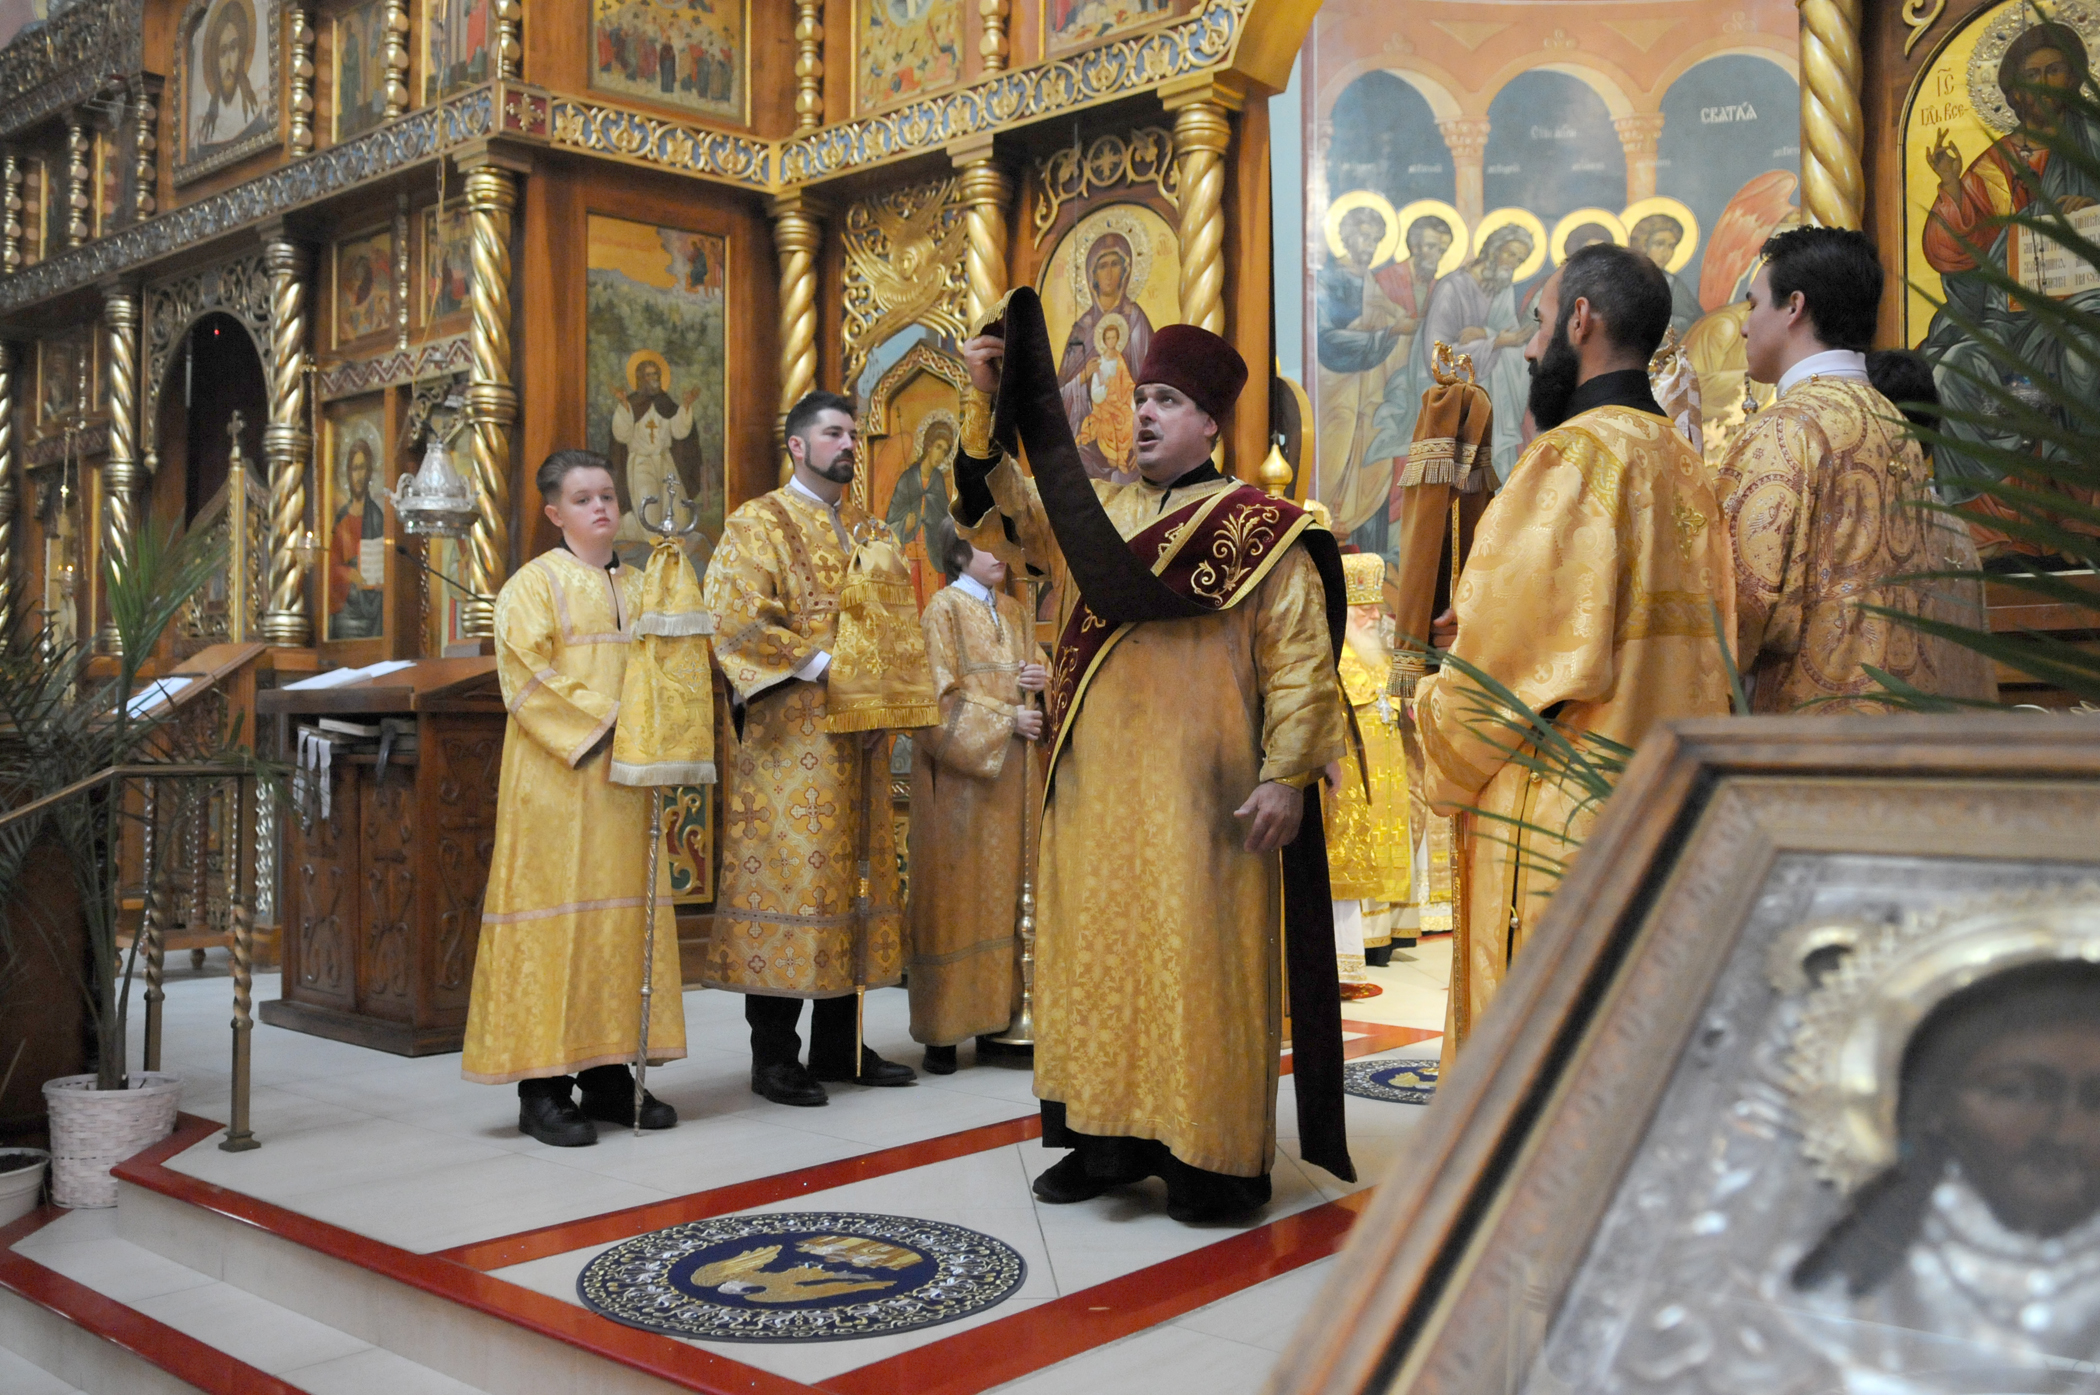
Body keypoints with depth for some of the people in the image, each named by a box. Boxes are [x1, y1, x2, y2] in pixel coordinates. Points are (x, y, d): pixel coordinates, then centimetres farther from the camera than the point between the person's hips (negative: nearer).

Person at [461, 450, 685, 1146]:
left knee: (621, 908, 6)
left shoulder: (636, 587, 17)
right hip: (557, 776, -6)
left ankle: (607, 1073, 13)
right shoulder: (535, 583, -2)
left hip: (623, 776, 6)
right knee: (556, 909, -6)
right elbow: (527, 676, -12)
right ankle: (542, 1090, -1)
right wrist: (602, 720, -16)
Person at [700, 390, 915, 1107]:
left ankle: (839, 1043, 18)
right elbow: (734, 617, -16)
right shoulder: (759, 523, -4)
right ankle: (773, 1055, 2)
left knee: (847, 871, 9)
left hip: (853, 736, 8)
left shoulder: (861, 527, 19)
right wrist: (817, 663, -17)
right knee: (786, 874, -6)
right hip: (790, 736, -8)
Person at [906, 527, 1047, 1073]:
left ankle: (998, 1014, 9)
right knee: (956, 892, -5)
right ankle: (943, 1031, 0)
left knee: (1004, 889, 4)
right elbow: (943, 696, -10)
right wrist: (1006, 719, -15)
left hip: (1009, 771, 6)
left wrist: (1039, 681, -2)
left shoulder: (1014, 612, 17)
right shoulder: (943, 610, -2)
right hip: (959, 771, -6)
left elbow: (1028, 676, 20)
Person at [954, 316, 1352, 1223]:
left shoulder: (1259, 526, -1)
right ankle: (1110, 1137, 20)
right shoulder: (1090, 513, 13)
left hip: (1197, 789, -5)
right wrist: (985, 403, -10)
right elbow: (992, 510, 3)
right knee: (1098, 950, 9)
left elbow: (1299, 657, -6)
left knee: (1198, 956, -2)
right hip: (1095, 783, 5)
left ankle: (1213, 1153, 9)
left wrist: (1285, 774, -13)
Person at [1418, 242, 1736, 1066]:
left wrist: (1442, 734, 3)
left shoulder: (1575, 455, -14)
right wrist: (1484, 627, 18)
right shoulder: (1682, 464, 13)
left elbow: (1512, 655, -16)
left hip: (1560, 820, -9)